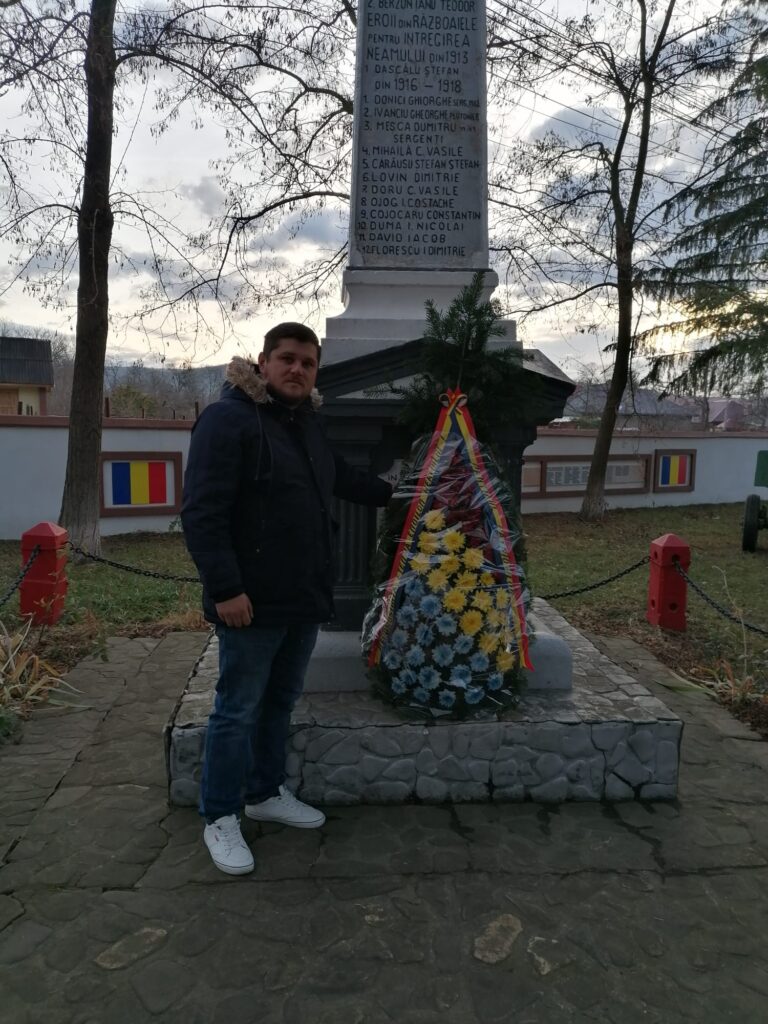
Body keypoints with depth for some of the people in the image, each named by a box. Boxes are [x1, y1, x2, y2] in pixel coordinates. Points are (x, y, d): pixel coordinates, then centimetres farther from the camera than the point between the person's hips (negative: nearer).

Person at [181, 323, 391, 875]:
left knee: (281, 702, 19)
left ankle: (266, 792, 37)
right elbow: (201, 512, -21)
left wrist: (389, 492, 39)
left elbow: (341, 477, 32)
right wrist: (225, 588, -25)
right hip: (253, 601, -8)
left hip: (304, 599, 8)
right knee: (239, 710, 3)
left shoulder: (307, 423, 13)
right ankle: (220, 818, 20)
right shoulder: (228, 419, -14)